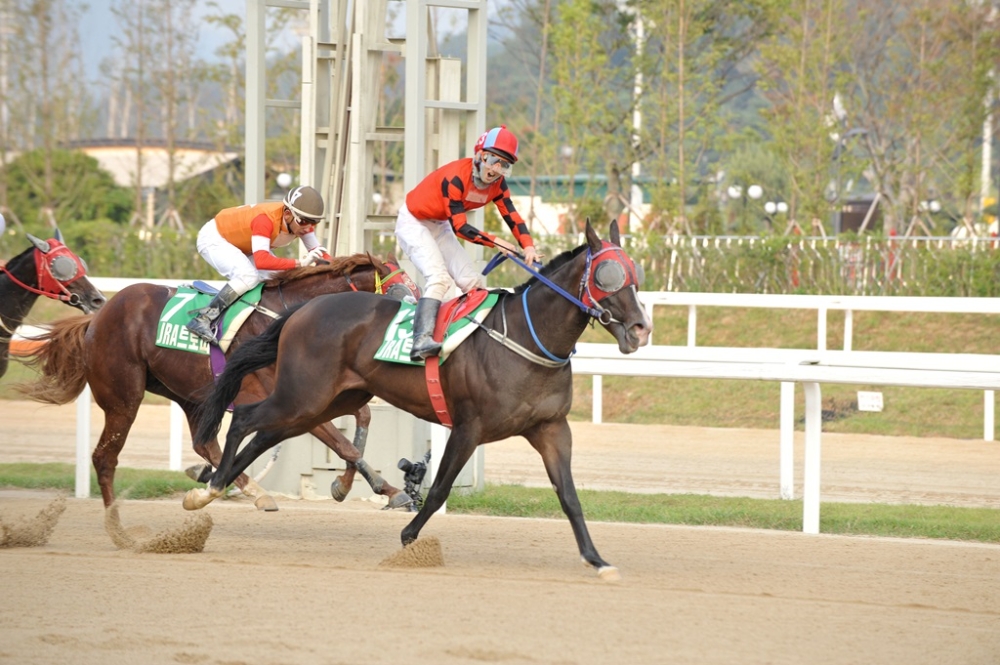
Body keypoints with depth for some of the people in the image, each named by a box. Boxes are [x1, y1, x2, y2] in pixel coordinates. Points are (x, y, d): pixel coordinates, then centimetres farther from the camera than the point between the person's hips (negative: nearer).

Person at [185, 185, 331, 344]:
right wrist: (300, 263, -54)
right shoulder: (266, 219, -40)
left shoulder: (302, 221, -17)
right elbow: (262, 260, -50)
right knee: (249, 276, -32)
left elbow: (318, 251, -8)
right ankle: (203, 319, -30)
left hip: (244, 247, 9)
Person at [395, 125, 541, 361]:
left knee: (473, 282, 2)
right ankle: (421, 340, -40)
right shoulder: (456, 177, -30)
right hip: (413, 222, -9)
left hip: (439, 227, 9)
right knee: (438, 278, -28)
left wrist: (528, 246, -27)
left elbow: (512, 217, -10)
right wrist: (495, 242, -32)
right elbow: (460, 227, -30)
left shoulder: (497, 184, -7)